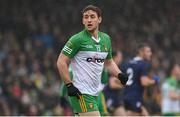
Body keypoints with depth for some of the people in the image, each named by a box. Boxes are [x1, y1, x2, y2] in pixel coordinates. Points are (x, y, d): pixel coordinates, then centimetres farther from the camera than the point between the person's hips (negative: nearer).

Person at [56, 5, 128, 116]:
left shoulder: (106, 39, 11)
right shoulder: (78, 39, -10)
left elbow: (109, 62, 25)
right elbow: (61, 62, -10)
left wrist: (119, 74, 6)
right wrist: (69, 85, -18)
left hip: (94, 93, 8)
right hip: (81, 93, -8)